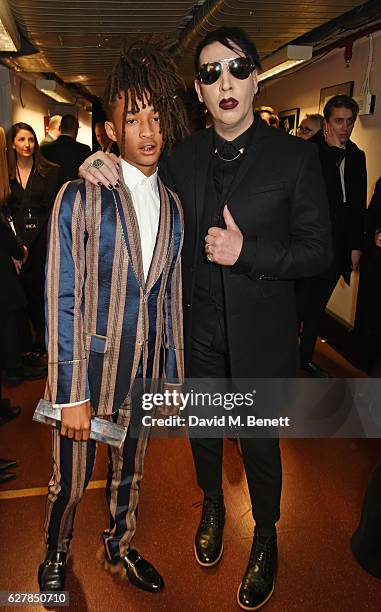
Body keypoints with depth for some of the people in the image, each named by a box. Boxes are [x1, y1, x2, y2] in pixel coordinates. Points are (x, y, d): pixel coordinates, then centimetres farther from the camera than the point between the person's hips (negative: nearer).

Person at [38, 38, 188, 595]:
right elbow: (62, 300, -12)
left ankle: (120, 548, 49)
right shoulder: (79, 198, -10)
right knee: (71, 480, 15)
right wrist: (71, 393, -14)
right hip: (90, 368, -3)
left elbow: (172, 297, 7)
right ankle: (56, 553, 45)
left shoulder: (172, 206, 4)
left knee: (130, 472, 22)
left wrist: (173, 376, 9)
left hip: (145, 371, 4)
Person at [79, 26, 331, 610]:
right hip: (201, 329, 3)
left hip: (261, 334, -3)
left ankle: (265, 536, 44)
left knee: (260, 442, 15)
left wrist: (247, 251, -24)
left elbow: (317, 251, -9)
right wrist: (102, 167, -6)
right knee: (203, 430, 22)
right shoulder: (184, 156, -1)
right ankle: (213, 505, 54)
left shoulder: (294, 156, -11)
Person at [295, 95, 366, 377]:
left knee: (317, 309, 17)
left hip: (338, 250, 6)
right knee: (296, 308, 2)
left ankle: (306, 357, 32)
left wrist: (356, 245, 10)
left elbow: (359, 205, 12)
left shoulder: (356, 156, 10)